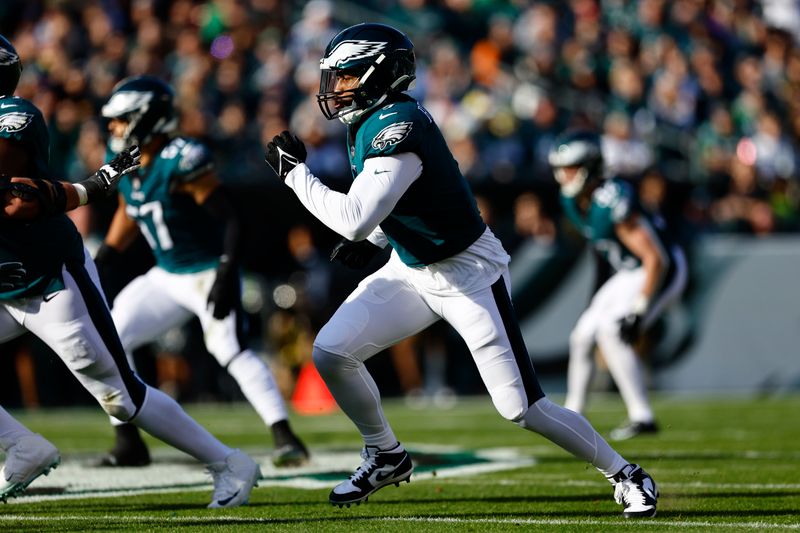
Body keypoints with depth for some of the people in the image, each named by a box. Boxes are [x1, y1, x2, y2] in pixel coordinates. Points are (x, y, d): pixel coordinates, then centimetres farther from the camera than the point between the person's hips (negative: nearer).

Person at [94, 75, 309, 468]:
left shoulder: (181, 160, -24)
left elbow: (232, 221, -24)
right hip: (166, 277, 9)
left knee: (230, 350, -25)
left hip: (208, 271, -8)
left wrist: (226, 278, -30)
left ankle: (285, 438, -26)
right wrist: (104, 260, 19)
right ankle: (129, 445, 10)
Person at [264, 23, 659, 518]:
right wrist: (372, 241, 6)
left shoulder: (396, 126, -27)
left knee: (524, 408, -8)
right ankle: (386, 457, 17)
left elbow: (354, 219, -35)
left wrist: (296, 172, -24)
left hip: (468, 273, -9)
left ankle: (626, 475, 10)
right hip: (412, 269, 9)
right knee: (330, 352, -4)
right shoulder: (375, 121, 2)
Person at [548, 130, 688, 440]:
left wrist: (639, 311, -28)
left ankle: (642, 417, -21)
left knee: (610, 331, -24)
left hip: (660, 272, -9)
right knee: (583, 336, 7)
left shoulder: (611, 202, -31)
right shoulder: (573, 201, -3)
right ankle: (572, 413, 26)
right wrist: (600, 290, 19)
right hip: (626, 273, 9)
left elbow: (655, 259, -29)